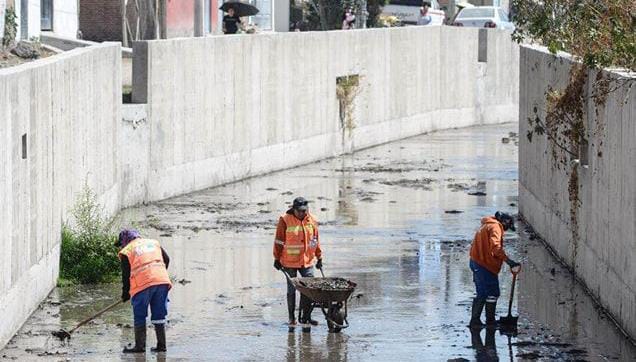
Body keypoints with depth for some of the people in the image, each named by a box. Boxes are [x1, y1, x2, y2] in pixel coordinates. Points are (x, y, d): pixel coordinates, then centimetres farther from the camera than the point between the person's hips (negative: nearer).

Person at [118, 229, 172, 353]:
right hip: (162, 281, 4)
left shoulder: (126, 251, 7)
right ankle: (161, 345, 12)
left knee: (139, 316, 6)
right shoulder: (154, 243, 21)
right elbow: (166, 259, 19)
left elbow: (126, 274, 6)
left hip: (143, 284, -4)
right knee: (159, 315, 13)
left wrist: (125, 293, 17)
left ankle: (140, 346, 3)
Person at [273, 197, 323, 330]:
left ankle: (305, 316, 6)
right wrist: (277, 259, -2)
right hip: (290, 262, -3)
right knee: (291, 290, 5)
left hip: (307, 261, 3)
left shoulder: (312, 221, 4)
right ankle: (291, 318, 13)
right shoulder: (285, 220, -7)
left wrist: (319, 258, 13)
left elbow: (316, 241, 13)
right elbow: (279, 241, -3)